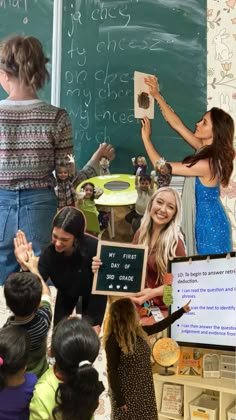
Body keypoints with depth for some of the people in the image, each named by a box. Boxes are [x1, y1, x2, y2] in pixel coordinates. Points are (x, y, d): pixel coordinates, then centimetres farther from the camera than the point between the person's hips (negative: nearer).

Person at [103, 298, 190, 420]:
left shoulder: (139, 332, 5)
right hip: (127, 394, -7)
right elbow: (112, 371, -17)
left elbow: (158, 326, 19)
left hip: (145, 392, 7)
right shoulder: (114, 340, -17)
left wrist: (182, 311, 25)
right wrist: (119, 399, -19)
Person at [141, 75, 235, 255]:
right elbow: (177, 124, 3)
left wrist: (146, 138, -12)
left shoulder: (207, 164, -27)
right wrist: (157, 96, -1)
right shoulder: (205, 148, -3)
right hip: (204, 221, 9)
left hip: (210, 225, -9)